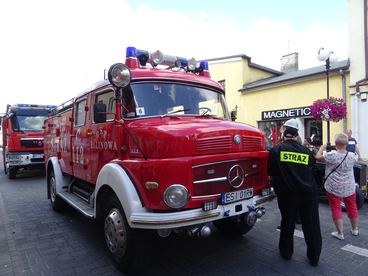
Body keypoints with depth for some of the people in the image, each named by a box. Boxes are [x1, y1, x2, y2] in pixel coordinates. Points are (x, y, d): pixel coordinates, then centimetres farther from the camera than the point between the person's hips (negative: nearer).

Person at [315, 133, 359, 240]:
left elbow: (317, 157, -11)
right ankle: (355, 230, 38)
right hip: (349, 187, 5)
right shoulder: (352, 156, -8)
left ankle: (340, 233, 11)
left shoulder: (332, 156, -21)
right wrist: (343, 150, 23)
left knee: (336, 209, 6)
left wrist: (321, 148, 6)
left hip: (334, 188, -4)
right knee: (352, 207, 21)